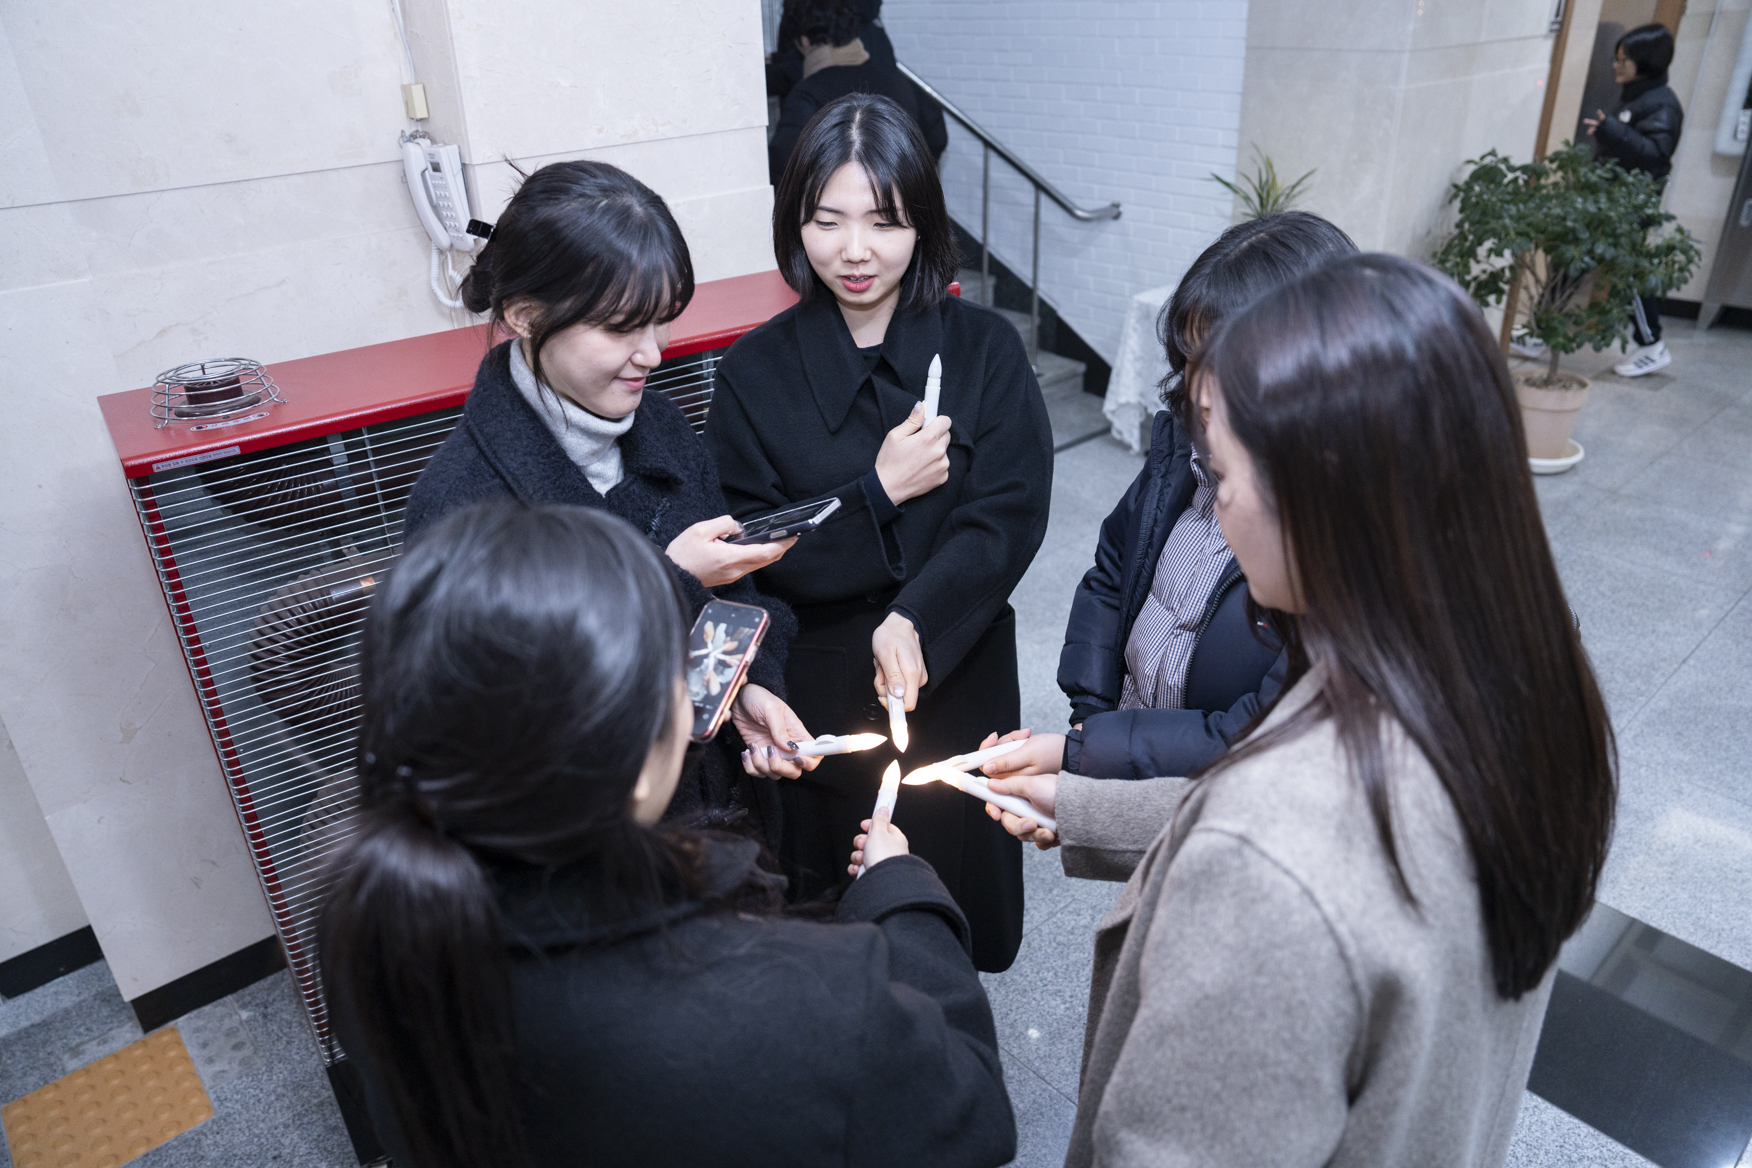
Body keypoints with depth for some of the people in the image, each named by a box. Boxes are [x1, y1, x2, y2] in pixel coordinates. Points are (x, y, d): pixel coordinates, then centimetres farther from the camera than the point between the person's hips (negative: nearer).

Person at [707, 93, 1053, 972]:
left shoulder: (985, 350, -6)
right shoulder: (755, 373, -6)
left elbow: (1011, 520, -12)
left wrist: (915, 620, -26)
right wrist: (878, 493, -20)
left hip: (957, 684, 1)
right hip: (818, 696, 0)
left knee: (952, 893, 19)